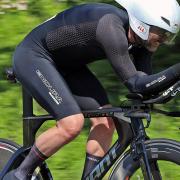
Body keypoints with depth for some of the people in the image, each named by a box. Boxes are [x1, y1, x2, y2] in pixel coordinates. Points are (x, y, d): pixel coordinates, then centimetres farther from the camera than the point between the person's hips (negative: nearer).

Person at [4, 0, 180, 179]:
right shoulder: (111, 26, -33)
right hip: (32, 56, -9)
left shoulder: (140, 39, -8)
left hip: (64, 63, 9)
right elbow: (134, 83, -35)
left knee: (105, 122, -4)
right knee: (72, 124, -22)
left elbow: (145, 85, -6)